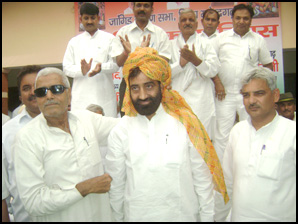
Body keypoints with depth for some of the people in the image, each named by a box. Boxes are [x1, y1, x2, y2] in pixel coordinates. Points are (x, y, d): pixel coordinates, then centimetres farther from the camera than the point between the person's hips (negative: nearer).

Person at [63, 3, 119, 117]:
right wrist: (81, 70, -13)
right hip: (81, 96, 2)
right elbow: (66, 68, 9)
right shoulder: (74, 42, 15)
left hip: (104, 94, -1)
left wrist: (102, 67, -20)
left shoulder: (109, 39, 9)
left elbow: (116, 64, 2)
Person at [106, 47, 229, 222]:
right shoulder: (120, 132, -8)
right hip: (137, 215, 1)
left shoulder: (184, 123, -9)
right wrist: (118, 217, 6)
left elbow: (202, 178, -4)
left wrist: (207, 216, -1)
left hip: (183, 214, 0)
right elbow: (116, 185, 0)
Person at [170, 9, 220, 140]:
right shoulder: (172, 45, 16)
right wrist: (180, 64, -8)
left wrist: (194, 59, -11)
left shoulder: (205, 44, 13)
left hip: (200, 102, -1)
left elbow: (214, 70, 1)